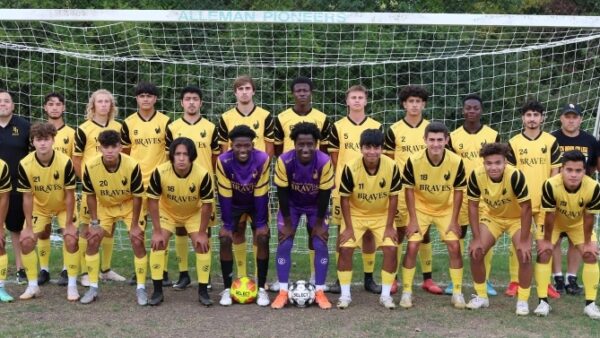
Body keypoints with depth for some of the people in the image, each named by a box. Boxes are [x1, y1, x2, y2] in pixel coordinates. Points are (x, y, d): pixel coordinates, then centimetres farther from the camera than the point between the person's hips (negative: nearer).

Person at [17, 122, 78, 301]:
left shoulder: (65, 162, -30)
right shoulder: (25, 164, -26)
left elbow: (69, 195, -20)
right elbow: (27, 197, -16)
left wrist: (68, 223, -18)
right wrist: (29, 226, -14)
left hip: (63, 207, -2)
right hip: (39, 207, 2)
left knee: (71, 239, -18)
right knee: (26, 241, -10)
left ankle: (72, 285, -4)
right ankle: (33, 286, 6)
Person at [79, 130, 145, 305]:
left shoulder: (132, 165, -32)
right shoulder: (90, 166, -27)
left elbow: (137, 196, -19)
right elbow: (90, 195, -11)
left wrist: (134, 225, -16)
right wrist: (94, 223, -11)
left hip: (129, 205, -2)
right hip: (104, 206, 2)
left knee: (137, 241, -12)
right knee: (92, 241, -6)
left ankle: (141, 288, 1)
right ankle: (93, 288, 7)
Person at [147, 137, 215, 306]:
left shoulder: (203, 175, -33)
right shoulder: (160, 172, -32)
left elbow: (207, 204, -20)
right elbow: (153, 200, -20)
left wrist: (202, 233, -17)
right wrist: (157, 231, -19)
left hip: (194, 213, 0)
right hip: (167, 212, 0)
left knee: (202, 245, -11)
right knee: (158, 243, -13)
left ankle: (203, 291, 3)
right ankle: (157, 291, -1)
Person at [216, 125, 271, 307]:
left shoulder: (263, 160, -29)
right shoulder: (223, 161, -28)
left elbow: (261, 194, -22)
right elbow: (224, 195, -21)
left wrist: (261, 223, -21)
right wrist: (227, 224, -21)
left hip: (256, 203, 0)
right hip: (233, 203, 0)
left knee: (263, 239, -16)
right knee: (225, 239, -14)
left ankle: (261, 288, -4)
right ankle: (227, 288, -2)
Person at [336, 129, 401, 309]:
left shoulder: (392, 167, -24)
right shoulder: (351, 168, -27)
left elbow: (393, 197, -12)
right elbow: (345, 198, -14)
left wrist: (389, 226, -11)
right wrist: (348, 227, -15)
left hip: (382, 215, 1)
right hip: (356, 214, -1)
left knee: (391, 248, -12)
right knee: (345, 248, -13)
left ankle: (386, 294, 2)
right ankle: (345, 294, 1)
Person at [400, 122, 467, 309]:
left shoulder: (456, 161, -21)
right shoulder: (414, 161, -24)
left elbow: (458, 191, -9)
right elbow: (409, 190, -12)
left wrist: (454, 220, -9)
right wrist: (413, 220, -13)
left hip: (446, 209, 1)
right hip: (420, 208, -1)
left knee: (454, 247, -6)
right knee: (412, 247, -9)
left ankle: (457, 292, 8)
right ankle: (406, 292, 4)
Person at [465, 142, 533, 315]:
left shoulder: (515, 176, -36)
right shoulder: (476, 175, -27)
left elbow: (526, 207, -27)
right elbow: (473, 205, -13)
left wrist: (524, 241, -25)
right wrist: (477, 238, -14)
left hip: (517, 218, -3)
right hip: (491, 216, 3)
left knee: (525, 255, -17)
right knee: (475, 252, -7)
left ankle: (523, 301, 1)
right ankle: (481, 296, 12)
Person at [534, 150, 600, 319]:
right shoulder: (551, 185, -41)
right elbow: (549, 215, -27)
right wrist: (547, 240, -16)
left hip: (578, 223, 2)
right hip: (554, 222, -1)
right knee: (543, 253, -14)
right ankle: (543, 301, -5)